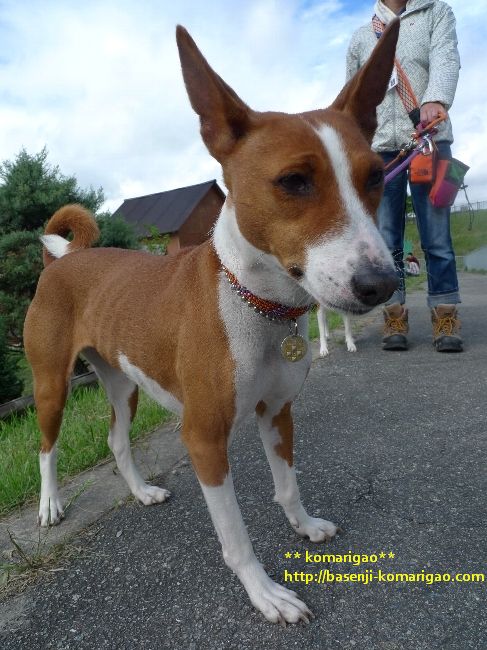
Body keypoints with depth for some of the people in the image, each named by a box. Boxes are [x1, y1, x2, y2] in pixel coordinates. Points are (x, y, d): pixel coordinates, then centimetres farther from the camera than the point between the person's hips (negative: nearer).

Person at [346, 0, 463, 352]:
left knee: (437, 236, -5)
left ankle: (446, 319, 1)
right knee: (387, 240, -2)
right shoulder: (361, 38, 19)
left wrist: (436, 99, -26)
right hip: (380, 147, 2)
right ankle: (395, 317, 3)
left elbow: (446, 57, -5)